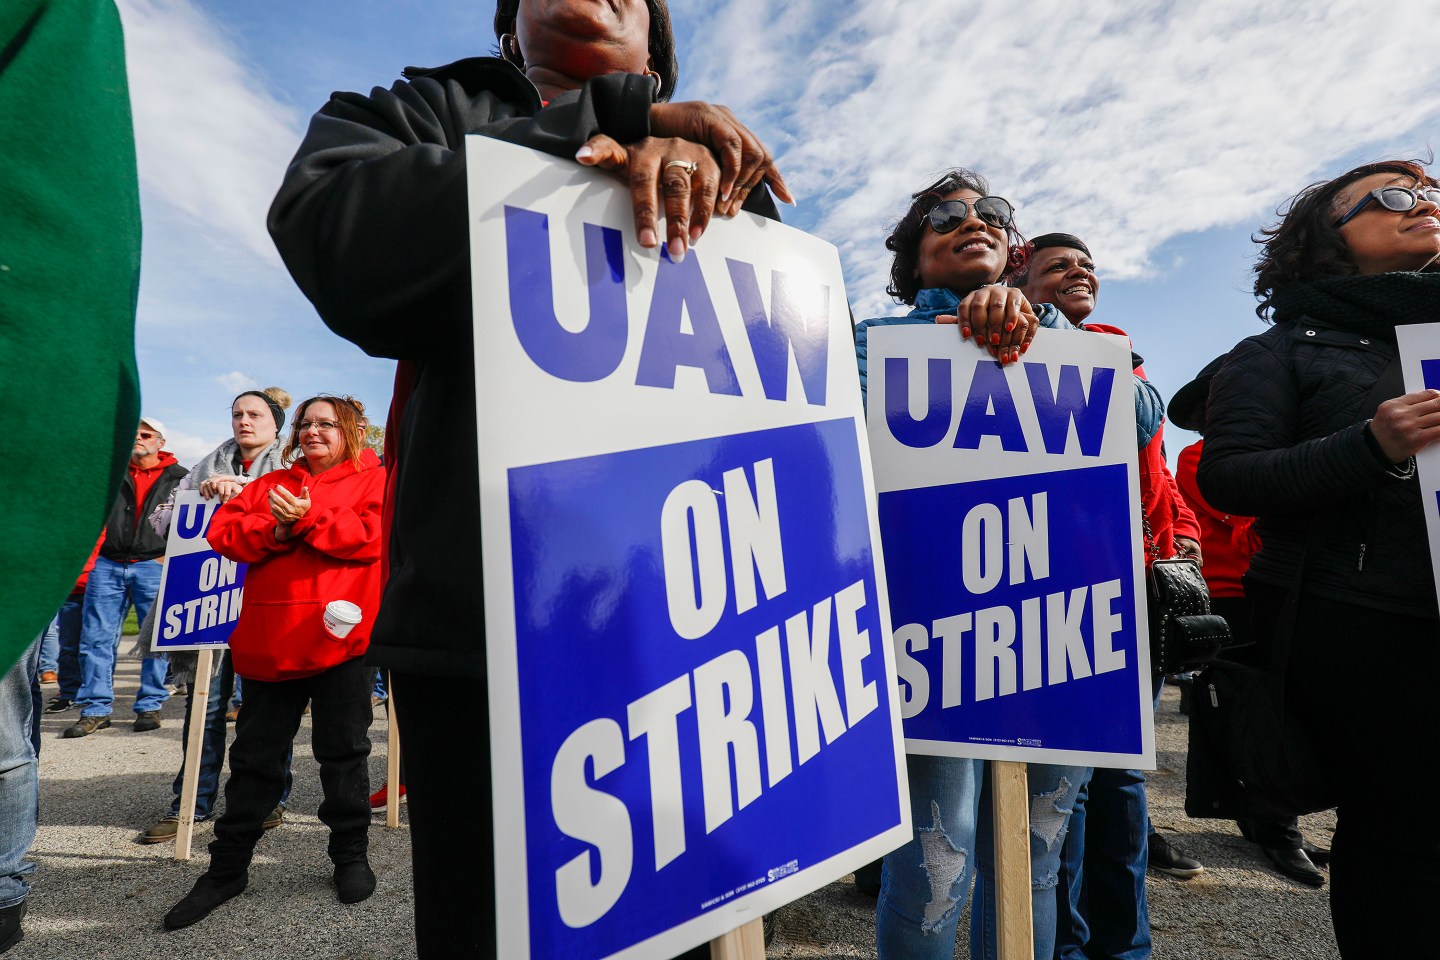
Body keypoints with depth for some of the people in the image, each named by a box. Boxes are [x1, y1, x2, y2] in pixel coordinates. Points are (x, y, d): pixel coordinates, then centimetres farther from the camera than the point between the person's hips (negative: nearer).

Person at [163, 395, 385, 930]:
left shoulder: (372, 479, 3)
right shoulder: (271, 484, 17)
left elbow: (375, 533, -13)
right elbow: (222, 532, 8)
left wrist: (308, 519, -16)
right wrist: (274, 530, -10)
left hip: (340, 639, -4)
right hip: (270, 641, 4)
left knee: (343, 754, 8)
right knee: (255, 754, 13)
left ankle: (351, 856, 24)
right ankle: (227, 868, 28)